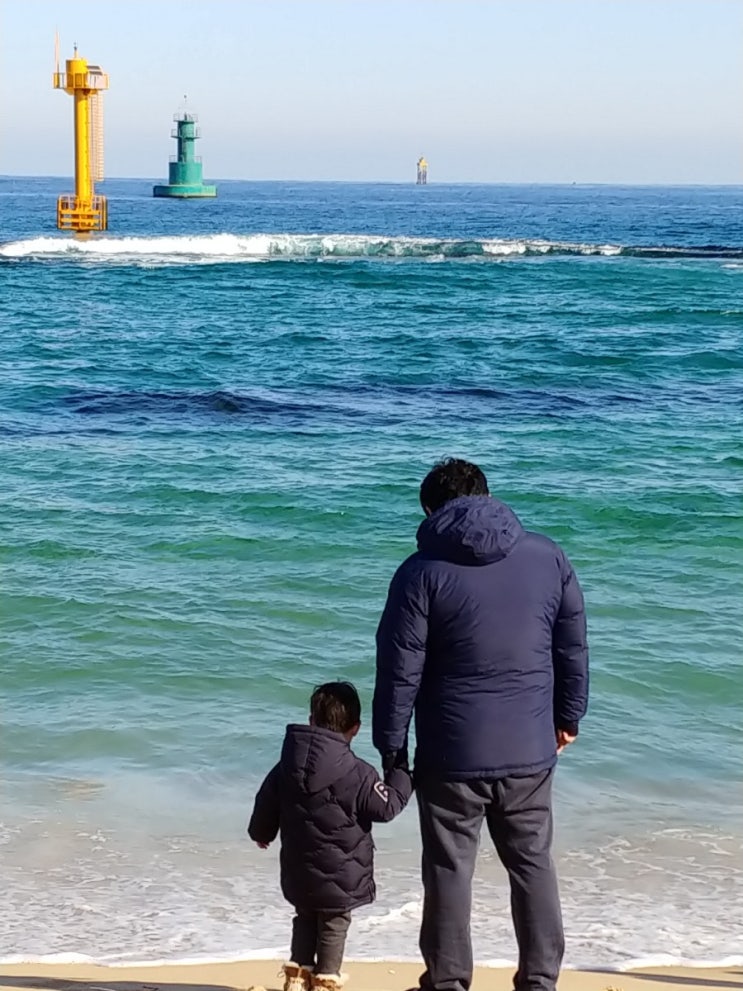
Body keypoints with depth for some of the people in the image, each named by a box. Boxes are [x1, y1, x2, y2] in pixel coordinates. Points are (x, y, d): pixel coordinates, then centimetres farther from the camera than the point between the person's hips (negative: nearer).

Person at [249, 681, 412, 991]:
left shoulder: (287, 766, -1)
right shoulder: (357, 774, -20)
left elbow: (266, 803, 11)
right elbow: (387, 806, -13)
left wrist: (261, 833, 31)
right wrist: (401, 772, 3)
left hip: (298, 874, 5)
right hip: (341, 878, -5)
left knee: (305, 921, 22)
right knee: (333, 928, 9)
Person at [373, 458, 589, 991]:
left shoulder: (423, 572, -9)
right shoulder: (549, 558, 2)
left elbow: (399, 670, -8)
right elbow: (574, 648, 8)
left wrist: (391, 746, 0)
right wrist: (568, 717, 19)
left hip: (452, 757, -3)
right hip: (530, 751, 3)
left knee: (449, 870, 8)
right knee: (533, 863, 14)